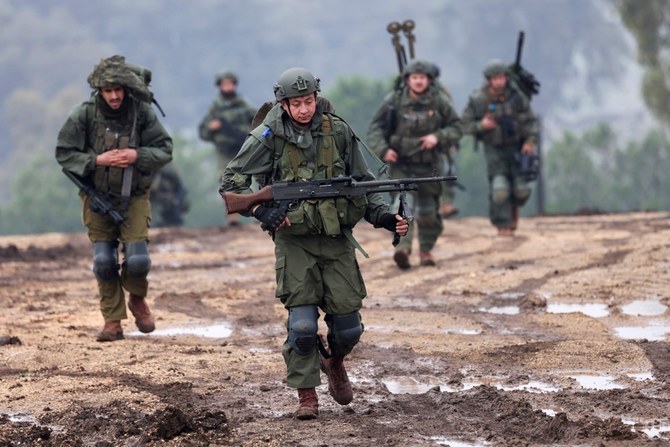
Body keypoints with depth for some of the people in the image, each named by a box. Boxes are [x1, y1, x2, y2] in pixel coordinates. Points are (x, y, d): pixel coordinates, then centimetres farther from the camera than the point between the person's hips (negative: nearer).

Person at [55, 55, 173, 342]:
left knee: (137, 259, -9)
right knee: (104, 261, -2)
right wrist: (97, 160, -19)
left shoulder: (142, 113, -8)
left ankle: (137, 299, 23)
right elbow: (64, 154, -7)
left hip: (134, 197, 0)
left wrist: (137, 156, -20)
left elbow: (164, 150, -3)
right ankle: (112, 321, 12)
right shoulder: (84, 115, -10)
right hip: (98, 197, 0)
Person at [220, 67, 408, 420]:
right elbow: (231, 182, -3)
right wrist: (261, 209, -18)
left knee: (348, 327, 3)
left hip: (337, 239, 2)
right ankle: (306, 395, 4)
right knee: (302, 324, -12)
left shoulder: (338, 132, 1)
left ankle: (334, 361, 36)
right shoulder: (270, 137, -6)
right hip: (294, 241, -2)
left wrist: (385, 217, -5)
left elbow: (363, 183, 9)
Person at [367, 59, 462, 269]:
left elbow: (456, 127, 2)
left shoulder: (439, 101, -6)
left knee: (428, 212, 10)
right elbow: (374, 128, -3)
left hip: (429, 165, 2)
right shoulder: (394, 101, -9)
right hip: (402, 165, -2)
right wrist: (383, 149, -19)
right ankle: (403, 248, -29)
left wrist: (438, 137, -16)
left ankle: (426, 250, 27)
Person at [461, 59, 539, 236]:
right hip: (494, 148, -1)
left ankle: (513, 207, 31)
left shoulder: (516, 97, -9)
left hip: (516, 147, 1)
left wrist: (530, 141, -16)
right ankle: (503, 225, 1)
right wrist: (481, 125, -23)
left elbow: (530, 121, -3)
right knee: (499, 188, -14)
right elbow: (466, 124, -4)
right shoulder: (477, 99, -12)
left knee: (521, 189, -3)